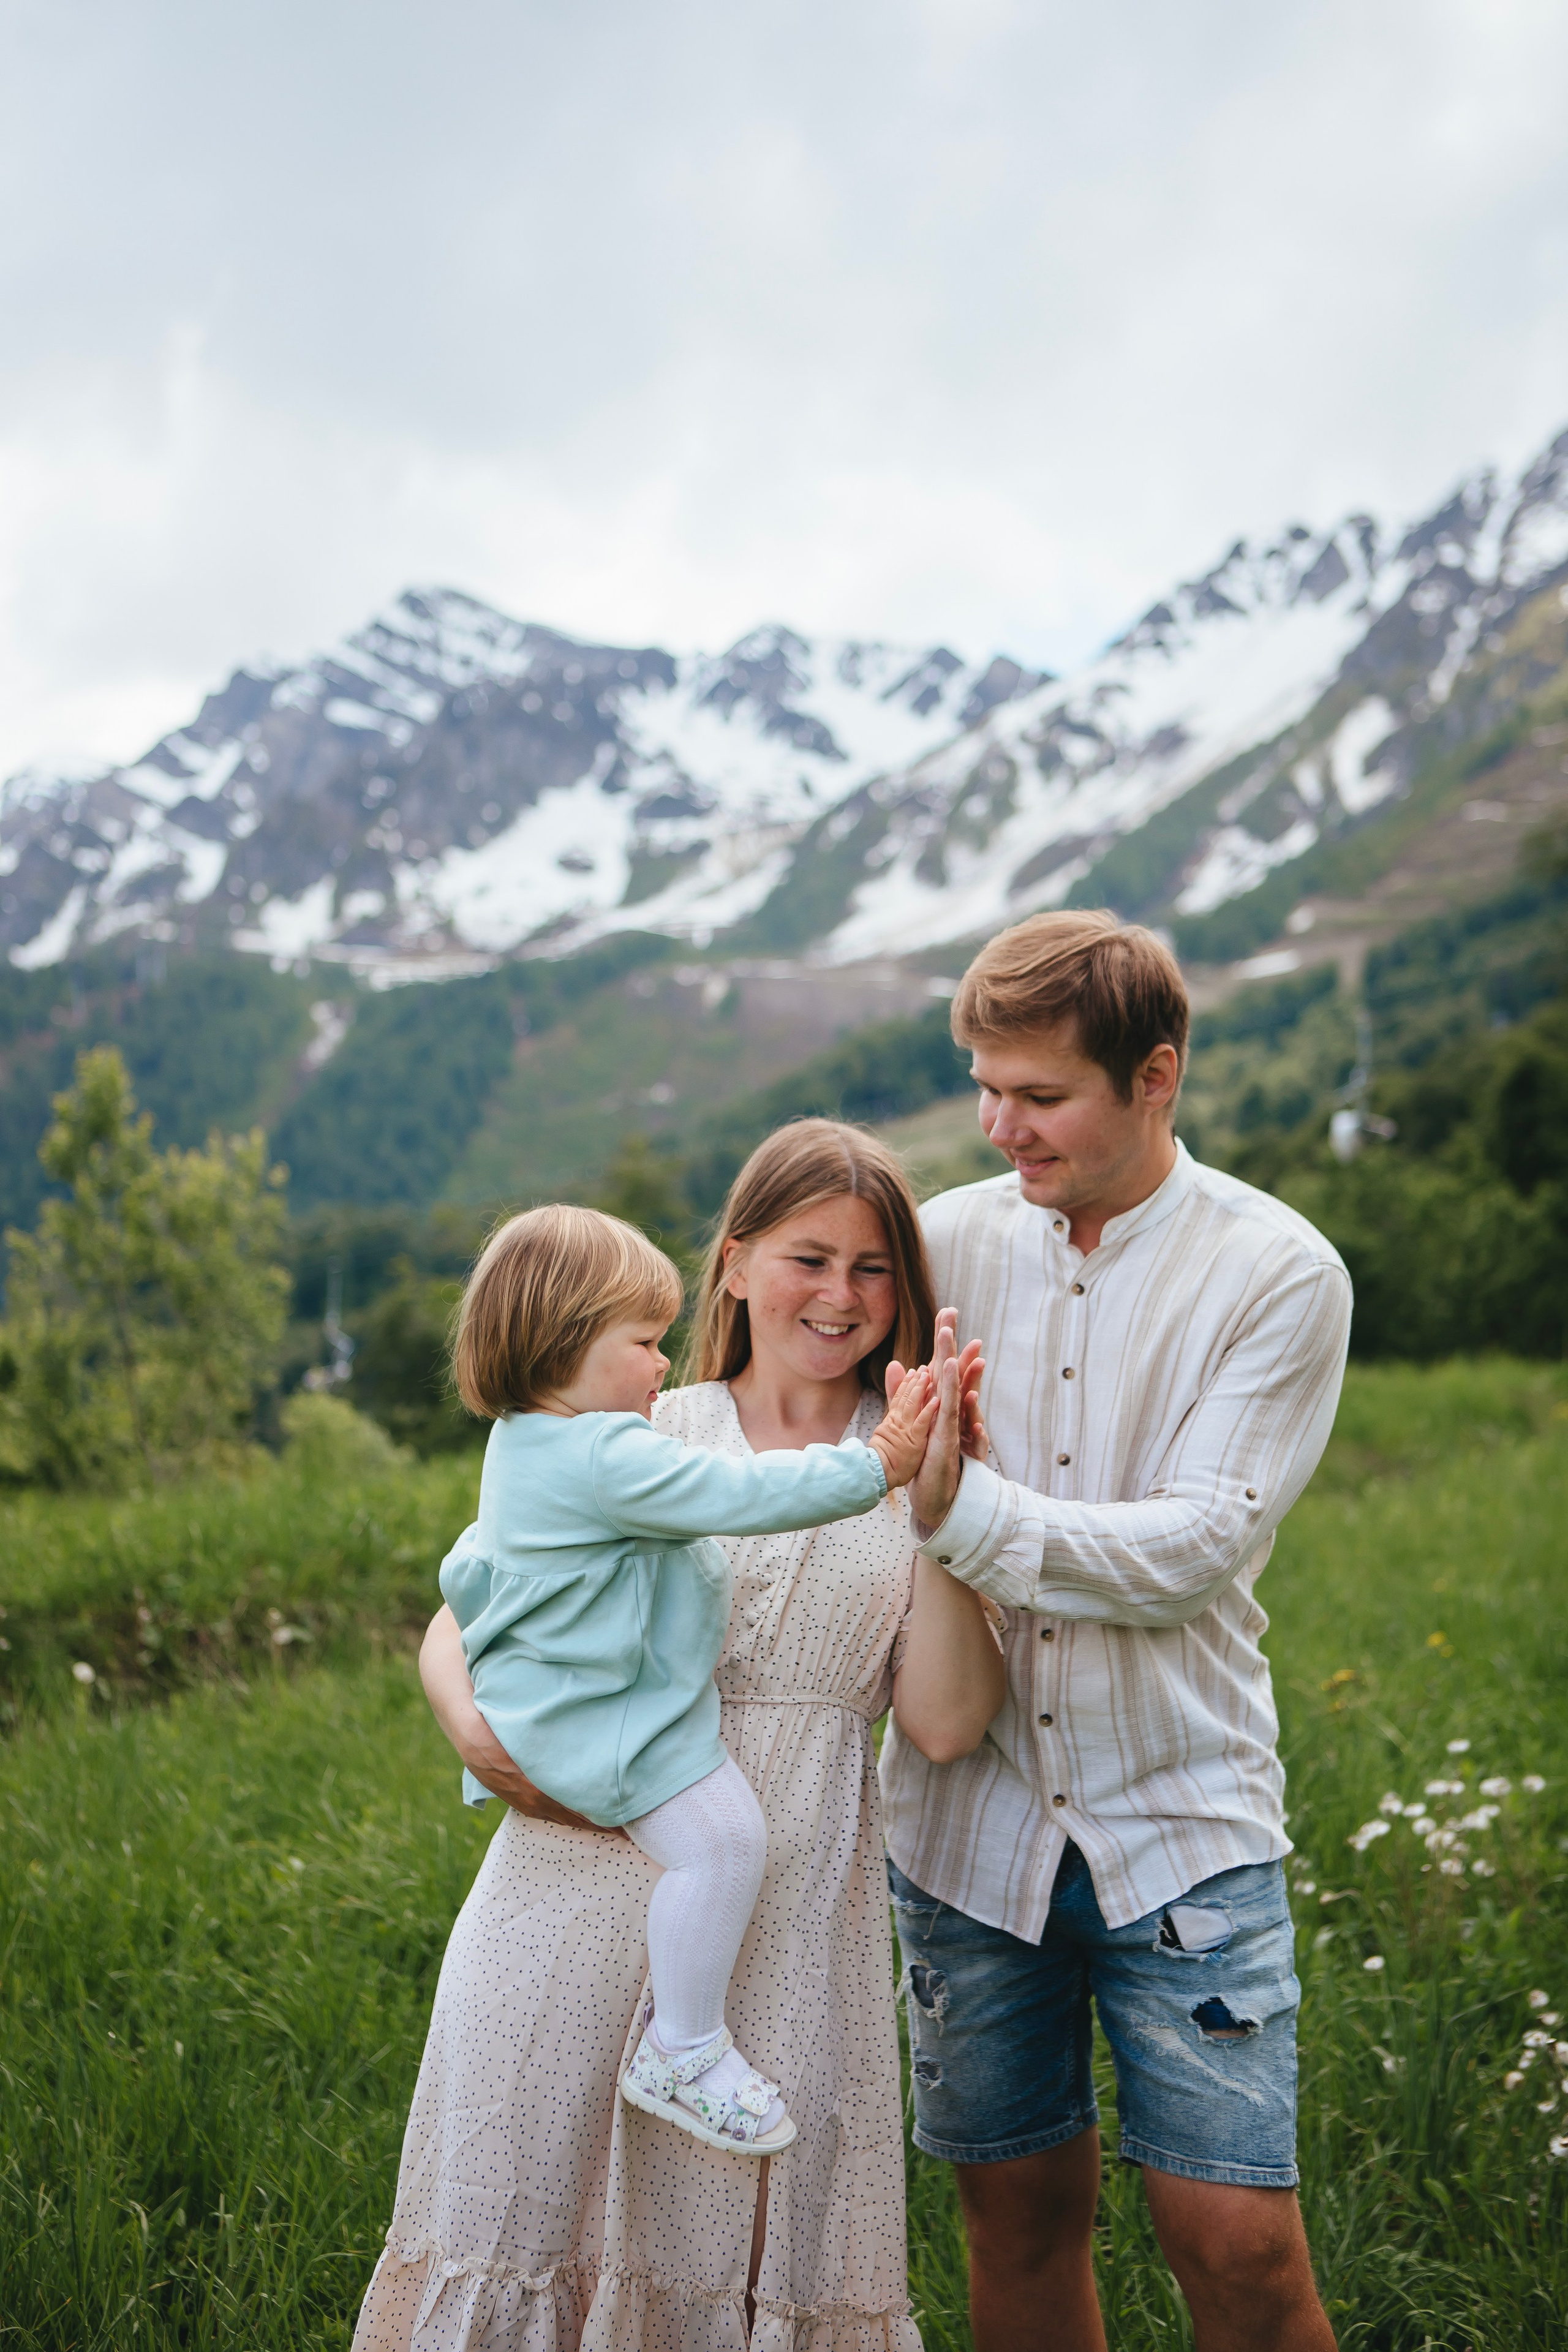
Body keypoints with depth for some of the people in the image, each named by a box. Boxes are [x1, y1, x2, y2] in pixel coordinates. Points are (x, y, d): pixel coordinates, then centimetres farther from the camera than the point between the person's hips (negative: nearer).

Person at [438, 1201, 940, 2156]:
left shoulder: (525, 1448, 10)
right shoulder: (611, 1460, -25)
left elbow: (471, 1567, 26)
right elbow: (743, 1494, -28)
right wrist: (875, 1466, -22)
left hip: (541, 1704, 12)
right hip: (600, 1719, -12)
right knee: (724, 1837, -19)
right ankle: (683, 2055, -9)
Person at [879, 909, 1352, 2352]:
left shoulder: (1280, 1275, -8)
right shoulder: (945, 1242, 0)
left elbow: (1189, 1553, -16)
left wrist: (960, 1507, -27)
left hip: (1180, 1817, -2)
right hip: (969, 1815, 3)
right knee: (1020, 2214, 13)